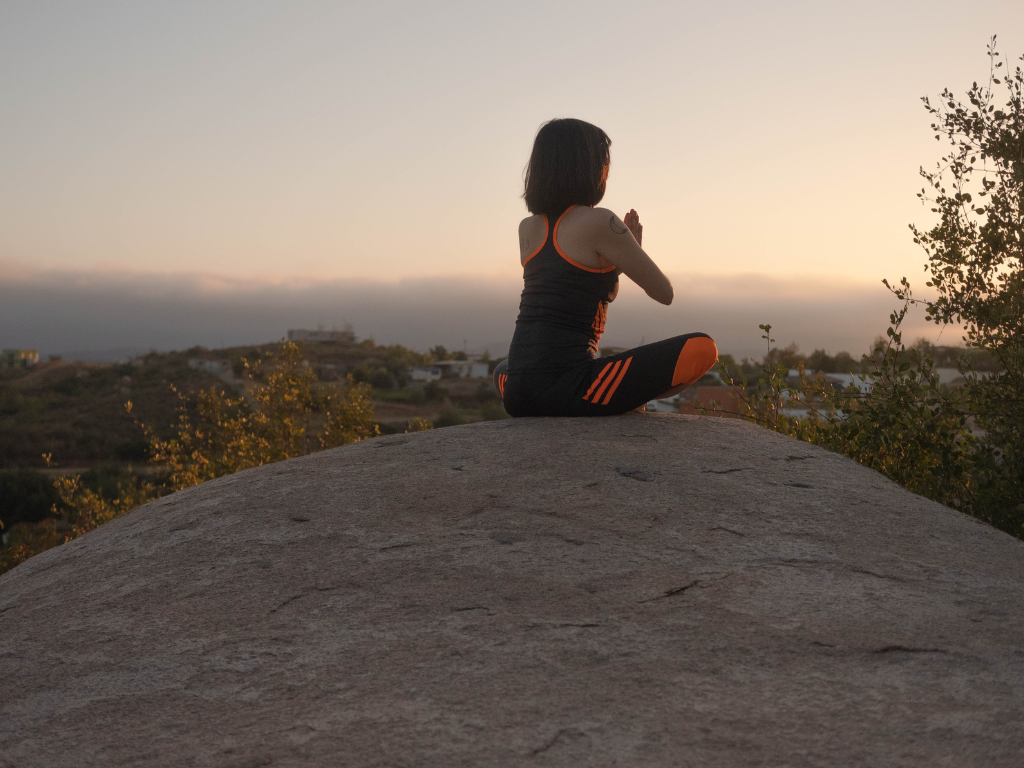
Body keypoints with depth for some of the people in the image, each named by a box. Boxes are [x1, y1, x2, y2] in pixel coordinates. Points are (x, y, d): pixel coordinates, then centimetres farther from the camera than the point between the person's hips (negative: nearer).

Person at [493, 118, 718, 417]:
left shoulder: (528, 229, 15)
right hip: (565, 388, -6)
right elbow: (664, 292, 4)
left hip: (516, 394, 7)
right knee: (702, 348, -5)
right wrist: (631, 250, 22)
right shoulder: (600, 223, -5)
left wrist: (620, 257, 27)